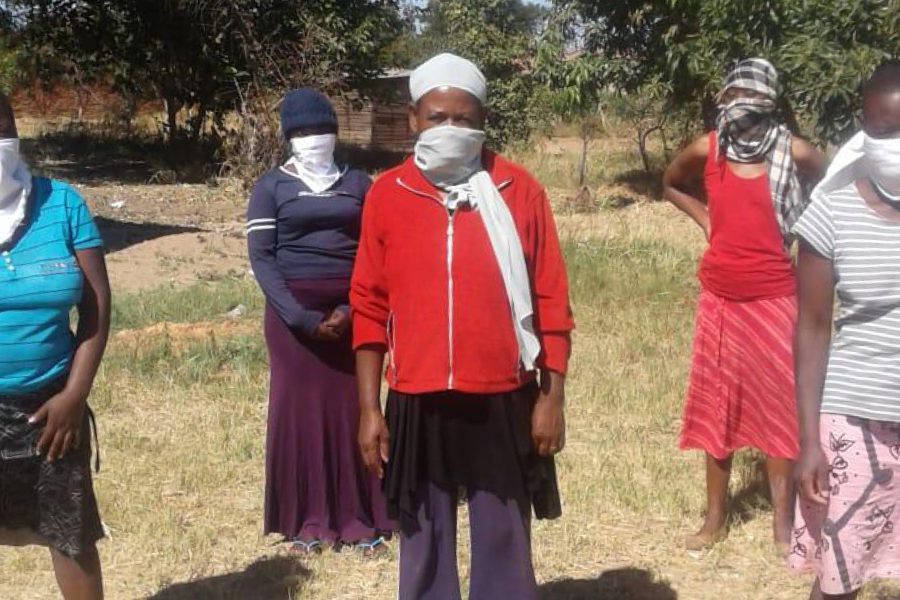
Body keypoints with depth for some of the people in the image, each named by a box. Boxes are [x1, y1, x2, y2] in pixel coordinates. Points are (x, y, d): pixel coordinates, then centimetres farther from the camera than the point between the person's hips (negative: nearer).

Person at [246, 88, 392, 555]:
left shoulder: (357, 184, 9)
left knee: (352, 409, 2)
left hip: (350, 312, 1)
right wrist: (301, 316, -14)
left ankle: (359, 519, 9)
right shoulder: (272, 187, 4)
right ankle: (307, 521, 9)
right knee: (299, 409, 1)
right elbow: (261, 257, -4)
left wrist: (353, 308, -9)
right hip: (293, 312, -1)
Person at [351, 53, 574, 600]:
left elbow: (551, 301, 0)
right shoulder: (387, 195, 1)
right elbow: (370, 308, 3)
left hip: (503, 402, -1)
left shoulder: (519, 190, -2)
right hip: (417, 404, 1)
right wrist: (370, 408, 0)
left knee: (504, 545, 9)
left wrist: (553, 397, -3)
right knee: (425, 546, 12)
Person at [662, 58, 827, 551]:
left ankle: (783, 522, 11)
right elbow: (671, 184, 18)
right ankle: (715, 519, 19)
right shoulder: (706, 151, -4)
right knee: (717, 404, 9)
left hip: (776, 297, -2)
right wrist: (706, 219, 5)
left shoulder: (795, 153, -10)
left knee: (778, 404, 2)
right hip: (720, 297, 3)